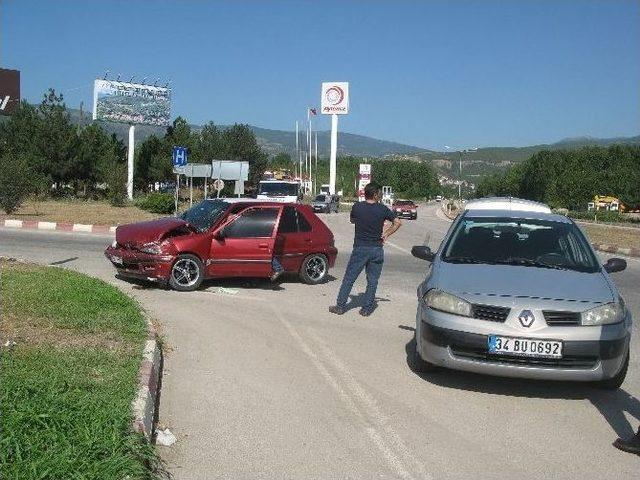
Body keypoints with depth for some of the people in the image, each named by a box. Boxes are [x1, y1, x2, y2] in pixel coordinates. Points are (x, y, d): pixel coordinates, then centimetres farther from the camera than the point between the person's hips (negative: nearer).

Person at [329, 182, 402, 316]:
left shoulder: (357, 207, -5)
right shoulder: (382, 209, -4)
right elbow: (398, 222, 3)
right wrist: (386, 234, 9)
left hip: (360, 248, 0)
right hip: (377, 249, 0)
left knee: (349, 278, 7)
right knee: (372, 281, 10)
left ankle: (340, 306, 9)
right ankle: (366, 308, 13)